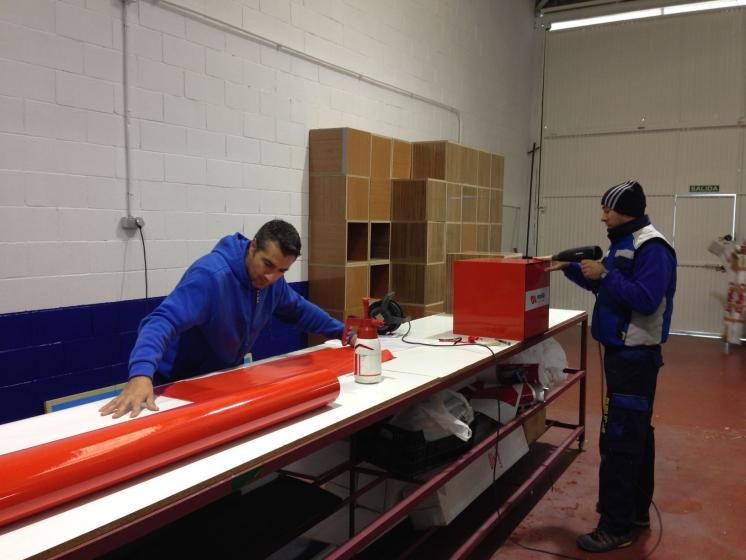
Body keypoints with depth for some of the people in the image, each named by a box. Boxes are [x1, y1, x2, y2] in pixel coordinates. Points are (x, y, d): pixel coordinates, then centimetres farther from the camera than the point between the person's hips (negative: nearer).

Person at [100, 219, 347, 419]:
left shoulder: (272, 280, -7)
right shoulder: (211, 275, -32)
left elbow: (298, 309, 13)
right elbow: (163, 321, -44)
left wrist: (340, 331, 14)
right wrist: (142, 375, -59)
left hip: (224, 380, 7)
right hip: (178, 383, -7)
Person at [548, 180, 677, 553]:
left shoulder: (652, 248, -18)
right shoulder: (624, 244, 12)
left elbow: (646, 299, -27)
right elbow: (608, 287, 20)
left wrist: (604, 275, -24)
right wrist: (572, 268, 9)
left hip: (635, 356, -10)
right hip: (625, 352, 11)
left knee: (618, 440, -7)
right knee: (635, 434, 19)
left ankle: (616, 527, 2)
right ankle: (636, 511, 33)